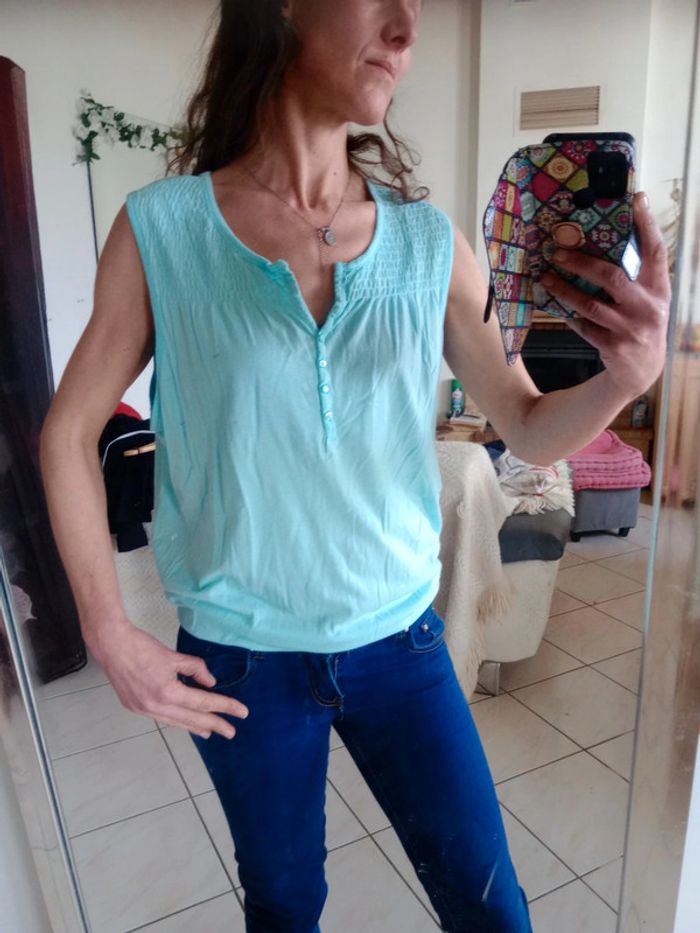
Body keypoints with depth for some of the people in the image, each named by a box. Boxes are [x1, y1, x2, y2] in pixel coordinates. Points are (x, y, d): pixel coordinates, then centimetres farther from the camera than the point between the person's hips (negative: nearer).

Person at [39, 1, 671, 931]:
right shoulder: (160, 230, -11)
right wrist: (109, 632, -5)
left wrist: (627, 374, -24)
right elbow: (69, 432, -3)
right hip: (239, 659, -1)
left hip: (400, 641, 2)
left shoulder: (430, 242, -7)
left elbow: (528, 428, -3)